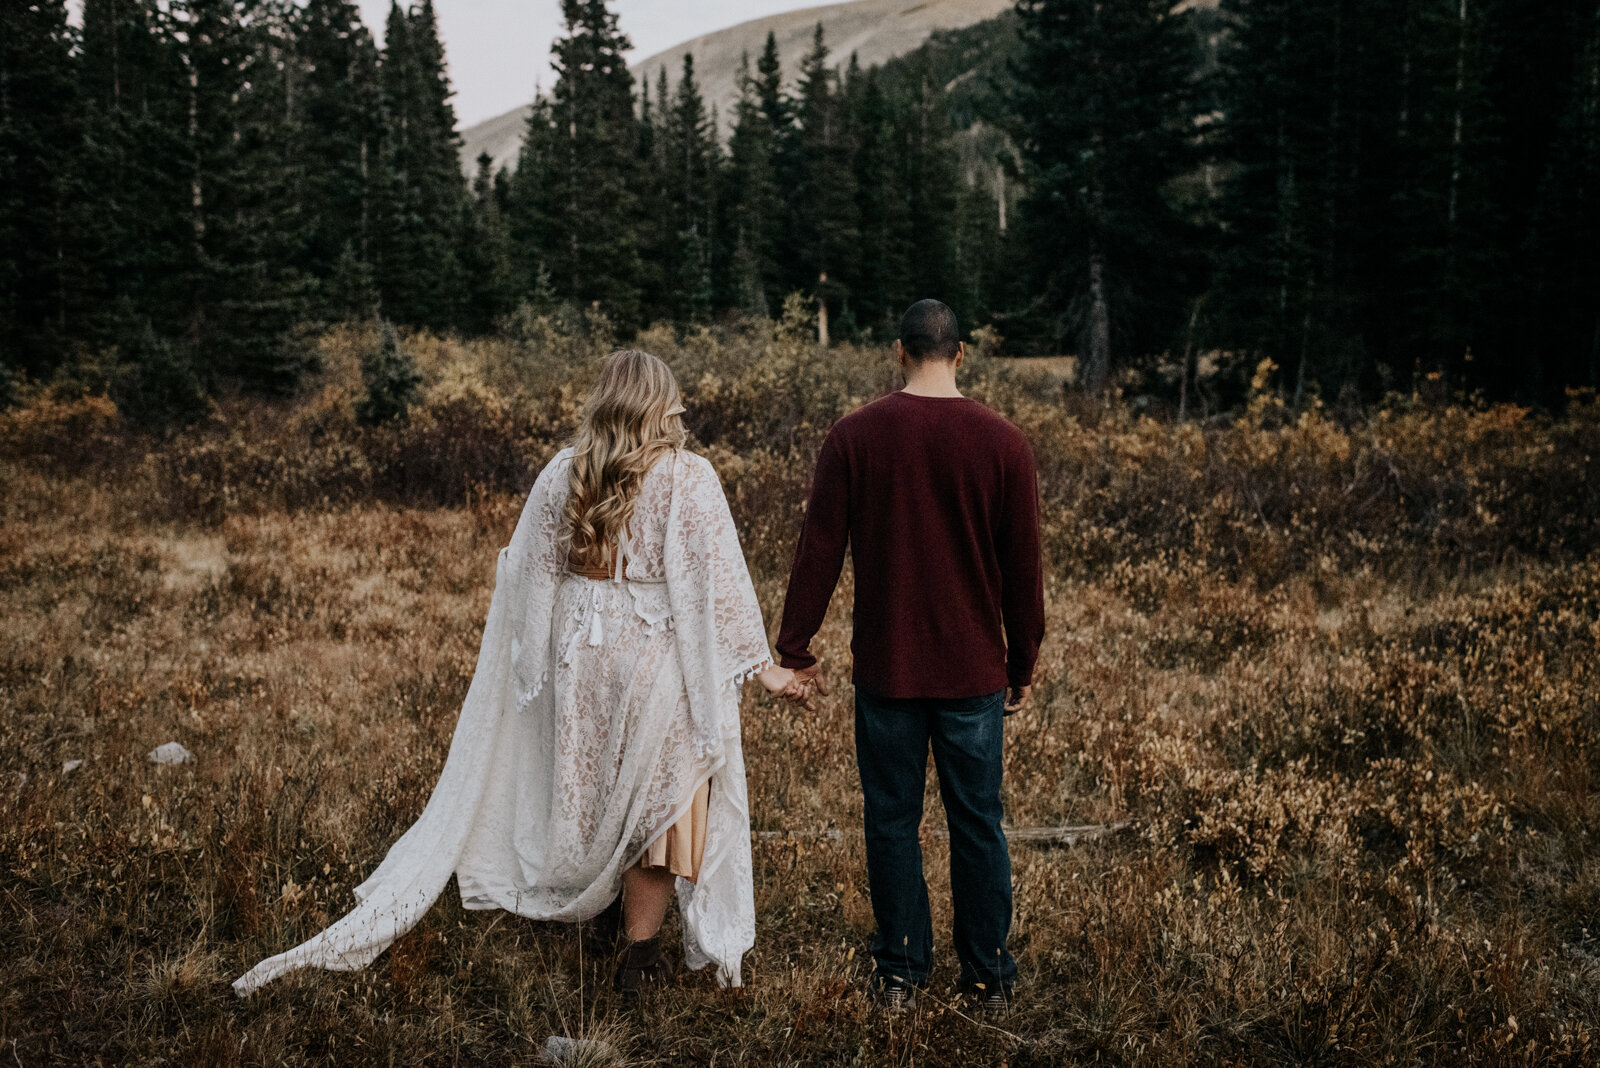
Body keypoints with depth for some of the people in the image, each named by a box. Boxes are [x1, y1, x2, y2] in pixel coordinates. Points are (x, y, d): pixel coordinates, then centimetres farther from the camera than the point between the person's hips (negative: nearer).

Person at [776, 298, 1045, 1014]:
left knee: (892, 821, 11)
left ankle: (900, 973, 20)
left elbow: (819, 551, -3)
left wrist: (794, 649, 5)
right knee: (977, 824, 11)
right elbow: (1023, 567, 1)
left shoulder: (854, 436, -5)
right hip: (974, 670, 1)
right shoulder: (1002, 442, -4)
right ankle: (988, 978, 21)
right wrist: (1022, 665, 12)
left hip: (885, 667, 0)